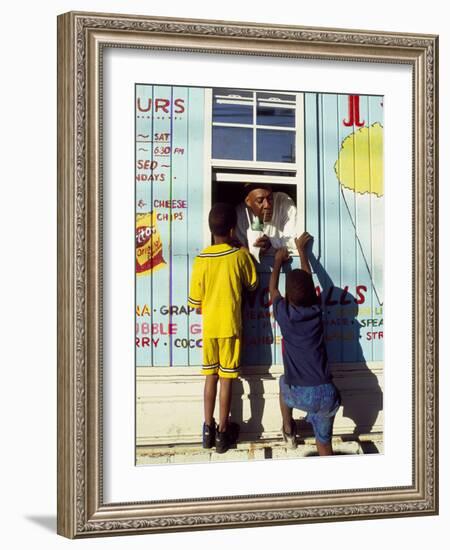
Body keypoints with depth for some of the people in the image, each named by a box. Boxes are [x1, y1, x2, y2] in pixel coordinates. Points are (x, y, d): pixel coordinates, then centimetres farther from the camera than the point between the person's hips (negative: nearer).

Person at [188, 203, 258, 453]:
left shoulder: (201, 260, -5)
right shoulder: (241, 255, -10)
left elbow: (196, 302, -1)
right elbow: (252, 285, 6)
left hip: (209, 326, 2)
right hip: (231, 326, -2)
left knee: (211, 376, 13)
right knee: (226, 378, 4)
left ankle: (208, 428, 17)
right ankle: (222, 432, 10)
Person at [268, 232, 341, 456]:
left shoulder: (284, 314, -1)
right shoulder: (316, 310, 5)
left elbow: (272, 288, 21)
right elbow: (308, 278, 24)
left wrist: (278, 259, 35)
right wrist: (301, 249, 37)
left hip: (299, 395, -1)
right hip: (327, 394, 1)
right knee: (324, 440, 19)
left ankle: (288, 431, 43)